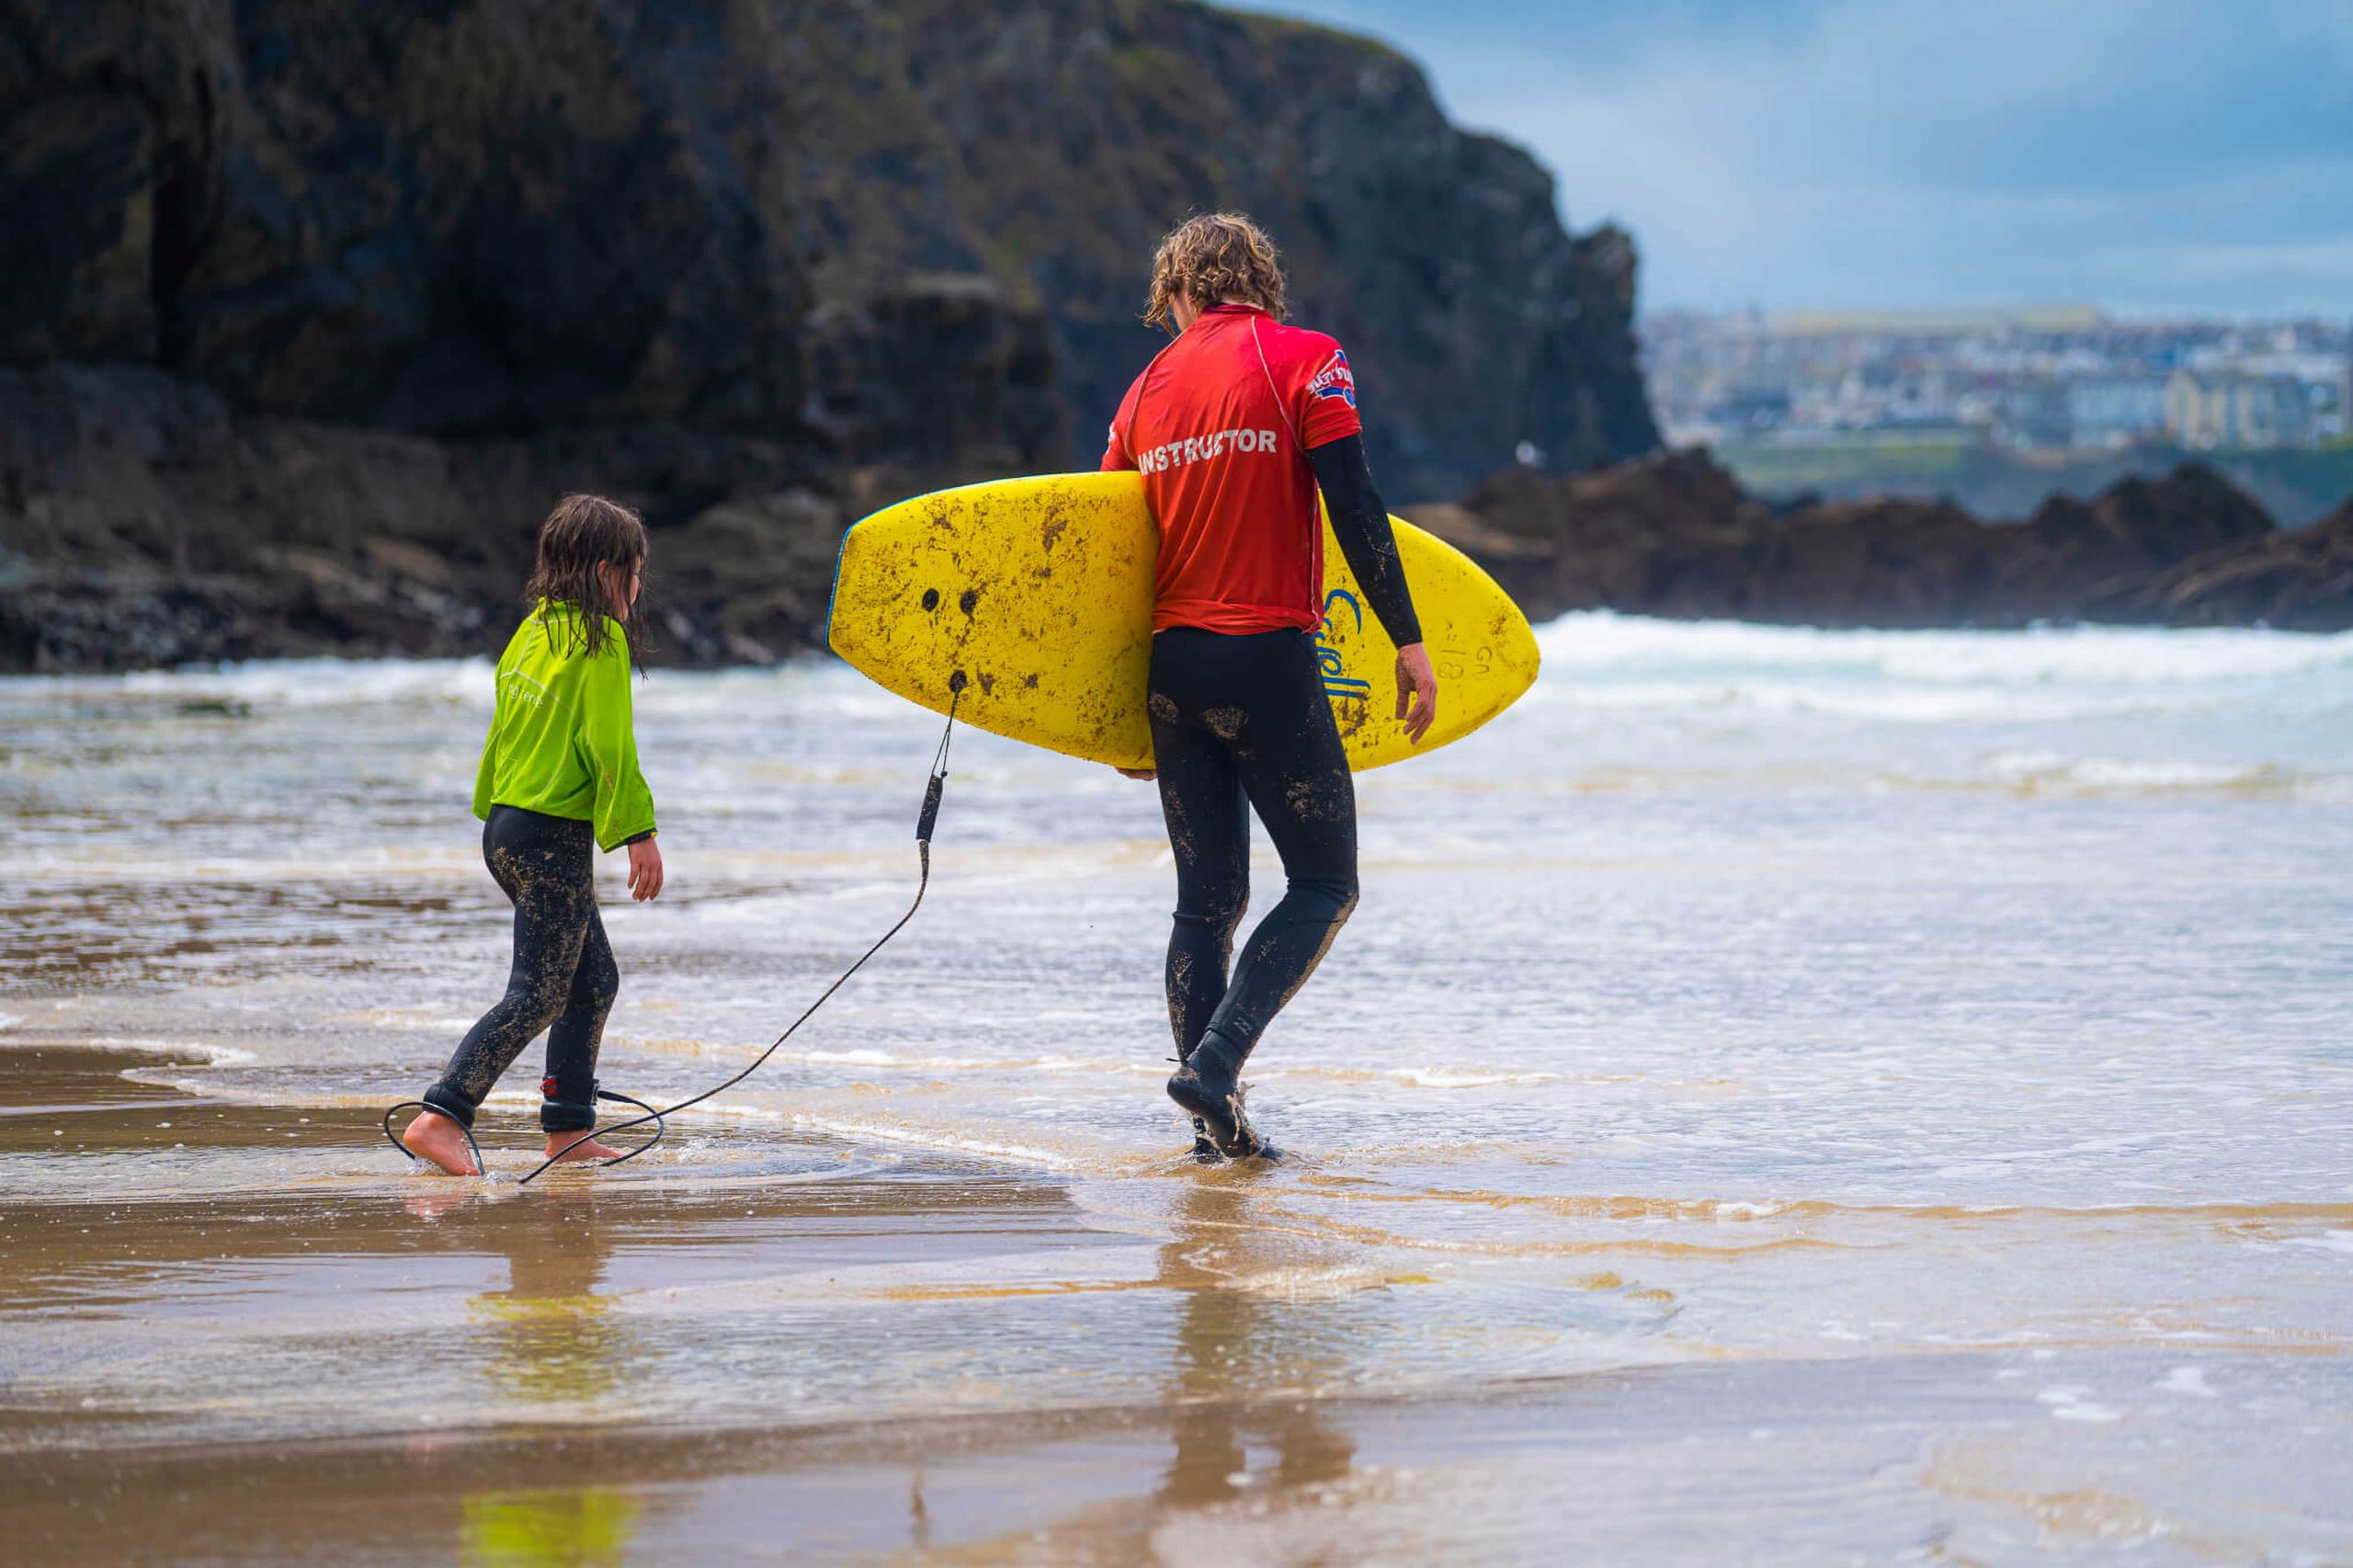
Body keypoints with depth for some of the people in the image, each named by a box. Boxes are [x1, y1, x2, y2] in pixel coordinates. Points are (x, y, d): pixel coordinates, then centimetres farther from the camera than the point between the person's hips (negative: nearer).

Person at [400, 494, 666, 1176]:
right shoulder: (600, 639, -11)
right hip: (555, 836, -9)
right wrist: (638, 832, -15)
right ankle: (441, 1117, -18)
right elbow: (609, 744, -16)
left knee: (594, 978, 17)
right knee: (537, 993, -9)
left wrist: (493, 811, 24)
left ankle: (568, 1127, 19)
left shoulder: (532, 631, 14)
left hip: (506, 827, 9)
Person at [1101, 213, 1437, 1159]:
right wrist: (1408, 641, -9)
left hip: (1170, 664, 5)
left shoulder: (1149, 389, 12)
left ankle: (1216, 1121, 9)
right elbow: (1354, 509, -12)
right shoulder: (1304, 360, -2)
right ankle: (1216, 1063, -14)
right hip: (1267, 660, -5)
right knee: (1325, 884, 3)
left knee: (1207, 899, 11)